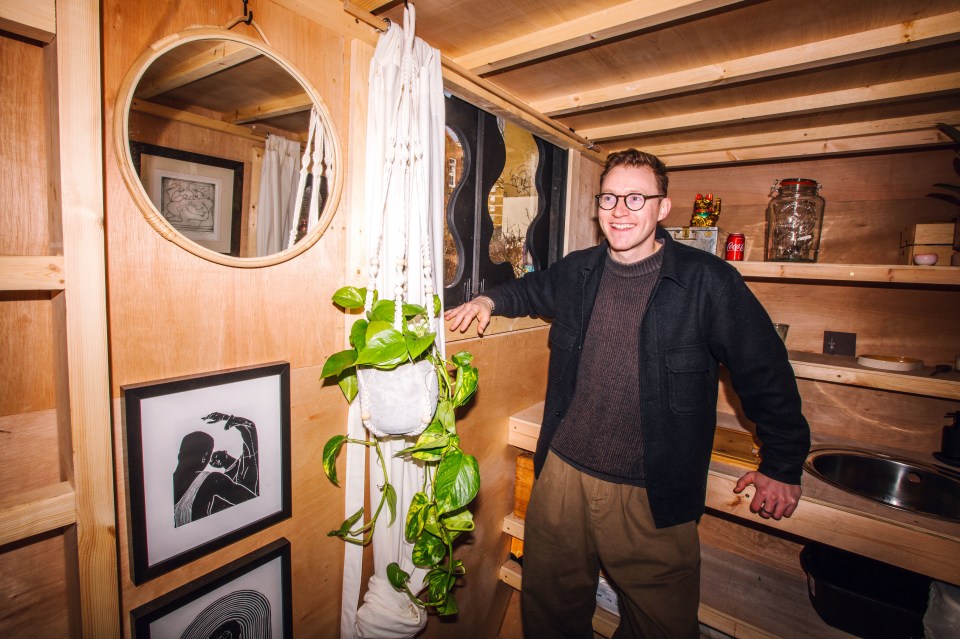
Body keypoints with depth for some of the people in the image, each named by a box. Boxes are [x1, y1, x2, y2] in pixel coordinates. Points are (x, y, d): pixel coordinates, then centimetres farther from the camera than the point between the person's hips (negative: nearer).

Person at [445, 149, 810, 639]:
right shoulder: (576, 272, 1)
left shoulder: (707, 280, -11)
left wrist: (782, 467, 2)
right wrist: (492, 299, 5)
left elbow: (766, 373, -3)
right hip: (562, 474, 4)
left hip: (653, 497, -3)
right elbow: (533, 289, 24)